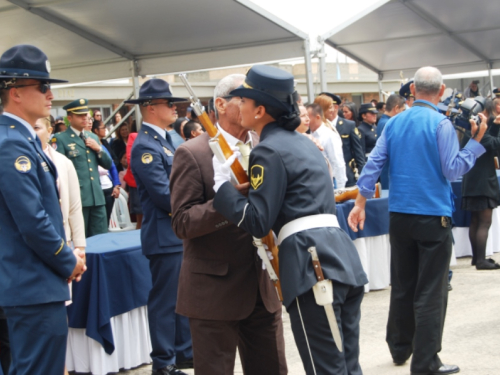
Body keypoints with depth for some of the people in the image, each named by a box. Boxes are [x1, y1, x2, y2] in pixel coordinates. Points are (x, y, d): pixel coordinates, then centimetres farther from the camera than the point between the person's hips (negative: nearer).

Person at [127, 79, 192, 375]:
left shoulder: (165, 139, 13)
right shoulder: (145, 146, -17)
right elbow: (166, 197, -21)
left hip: (183, 233, 9)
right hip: (166, 236, -9)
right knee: (166, 300, 2)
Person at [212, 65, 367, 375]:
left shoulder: (269, 151, -6)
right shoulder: (303, 142, 21)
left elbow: (257, 222, -10)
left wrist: (222, 182, -4)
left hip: (311, 263, -9)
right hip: (342, 257, 9)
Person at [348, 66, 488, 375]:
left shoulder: (394, 123, 6)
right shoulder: (441, 124, -10)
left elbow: (374, 164, 4)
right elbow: (453, 170, -13)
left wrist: (360, 203, 8)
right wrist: (477, 142, -5)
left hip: (399, 216, 5)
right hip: (433, 216, -5)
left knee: (402, 286, 17)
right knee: (431, 292, -1)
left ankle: (400, 349, 29)